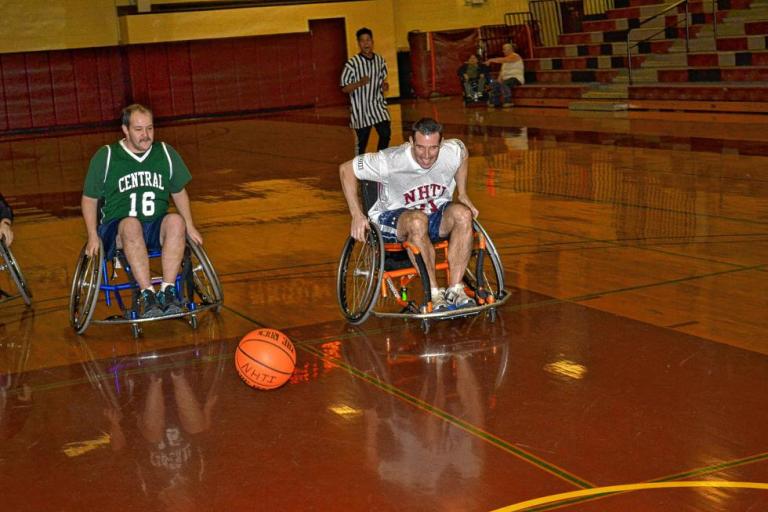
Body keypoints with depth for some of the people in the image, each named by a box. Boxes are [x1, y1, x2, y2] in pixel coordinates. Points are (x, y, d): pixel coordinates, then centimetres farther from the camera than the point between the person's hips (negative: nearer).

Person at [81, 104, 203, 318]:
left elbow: (179, 192, 20)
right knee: (131, 224, -38)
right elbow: (89, 199, 8)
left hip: (156, 228, 2)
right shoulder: (105, 157, 3)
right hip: (117, 230, -2)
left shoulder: (166, 153, 10)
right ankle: (147, 294, -42)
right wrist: (93, 236, -4)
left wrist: (190, 227, 8)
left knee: (176, 221, -32)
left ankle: (167, 291, -34)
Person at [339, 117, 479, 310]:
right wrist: (357, 215, -17)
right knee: (417, 220, -40)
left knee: (462, 213, -30)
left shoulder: (454, 152, -13)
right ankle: (434, 293, -32)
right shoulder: (392, 161, -24)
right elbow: (346, 169, -14)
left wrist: (462, 195, 7)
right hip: (394, 216, -4)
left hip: (436, 214, 4)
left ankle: (455, 290, -26)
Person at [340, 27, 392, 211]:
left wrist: (384, 85, -3)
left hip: (378, 105, 4)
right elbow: (344, 88, -10)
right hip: (360, 108, -4)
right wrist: (360, 83, -26)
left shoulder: (380, 60, 4)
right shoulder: (352, 63, -12)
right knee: (361, 141, 2)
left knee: (386, 134, -7)